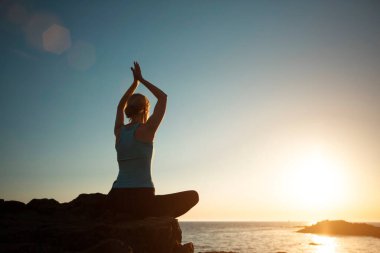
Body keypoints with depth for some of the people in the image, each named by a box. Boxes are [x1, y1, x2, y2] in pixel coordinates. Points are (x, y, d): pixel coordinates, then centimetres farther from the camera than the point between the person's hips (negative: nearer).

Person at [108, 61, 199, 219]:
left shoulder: (119, 131, 8)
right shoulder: (146, 130, -6)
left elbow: (121, 106, 30)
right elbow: (163, 97, 6)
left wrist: (135, 82, 33)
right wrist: (141, 79, 15)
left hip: (117, 201, 6)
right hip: (142, 202, -6)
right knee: (193, 196, 8)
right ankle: (155, 219, -1)